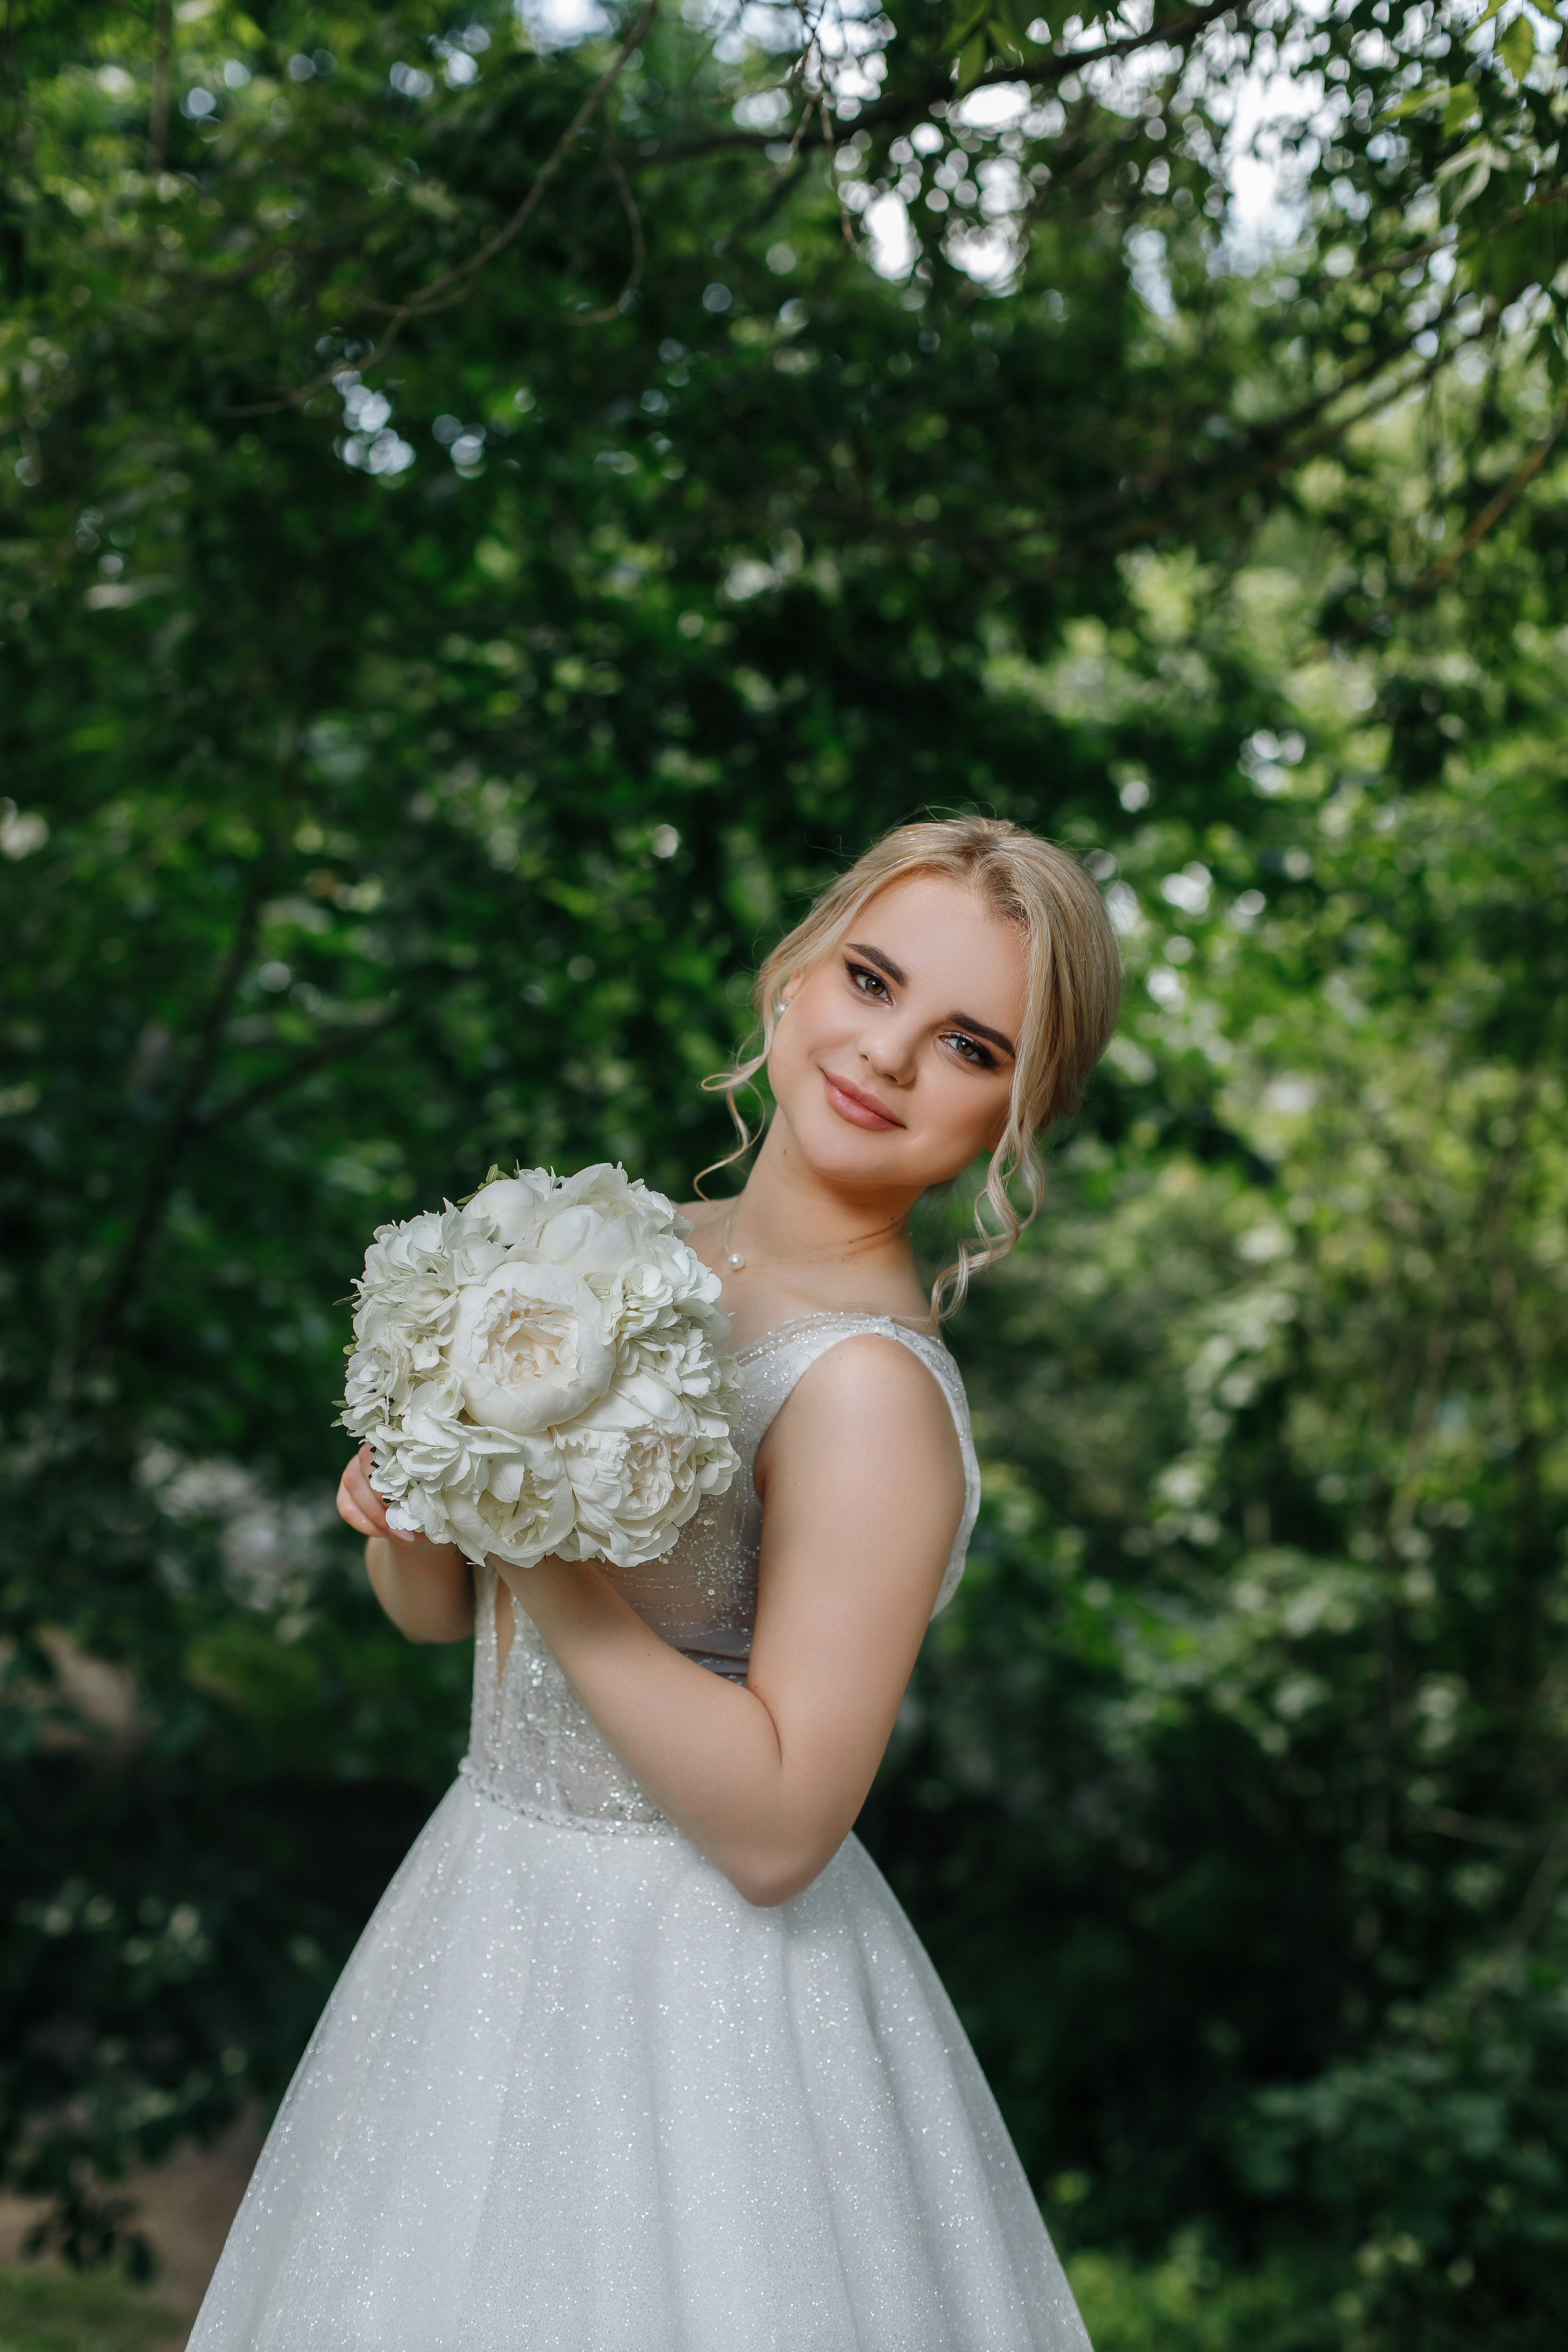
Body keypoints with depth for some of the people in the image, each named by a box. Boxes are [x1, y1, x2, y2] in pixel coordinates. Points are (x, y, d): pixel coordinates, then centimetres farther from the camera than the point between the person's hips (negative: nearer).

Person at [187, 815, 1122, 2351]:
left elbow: (778, 1825, -25)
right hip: (495, 1922, 8)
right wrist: (409, 1518, -13)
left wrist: (549, 1549, -25)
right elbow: (440, 1613, 9)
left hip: (699, 1992, -7)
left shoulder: (871, 1385, -23)